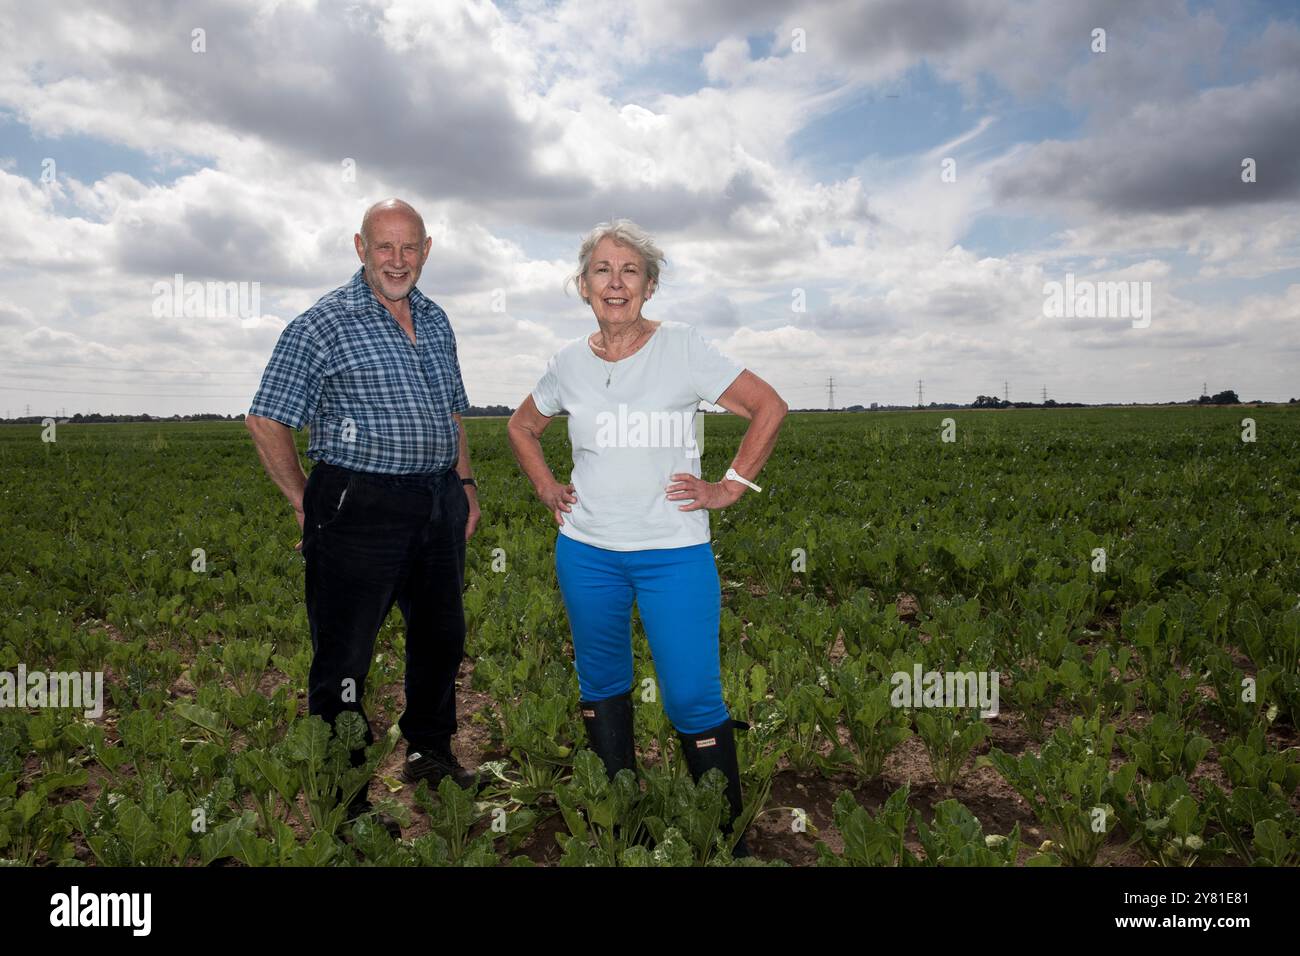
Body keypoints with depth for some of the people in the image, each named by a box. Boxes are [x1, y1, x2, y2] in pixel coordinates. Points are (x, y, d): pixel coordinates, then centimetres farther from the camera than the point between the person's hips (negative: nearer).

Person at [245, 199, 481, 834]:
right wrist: (305, 503, -6)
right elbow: (266, 422, -6)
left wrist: (465, 484, 16)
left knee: (441, 636, 18)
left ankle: (431, 756, 39)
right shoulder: (324, 324, -7)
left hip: (437, 505, 7)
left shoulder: (435, 321, 13)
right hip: (360, 508, -7)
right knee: (345, 655, 1)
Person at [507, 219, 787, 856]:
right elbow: (522, 427, 22)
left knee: (693, 701, -5)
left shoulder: (682, 348, -7)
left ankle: (729, 835, 15)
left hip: (674, 555, -4)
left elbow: (770, 408, -5)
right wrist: (545, 488, 9)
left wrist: (730, 487, -8)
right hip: (586, 552, 4)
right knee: (600, 690, 15)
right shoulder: (570, 363, 4)